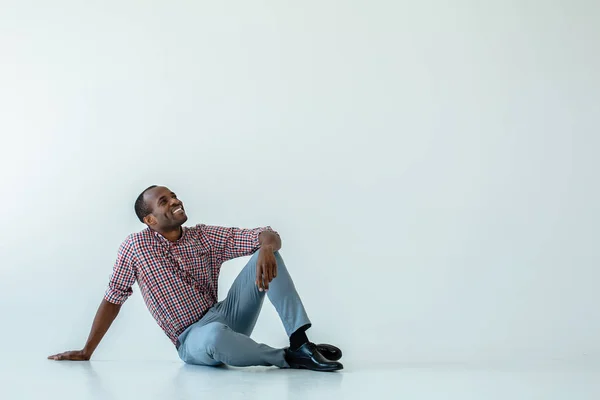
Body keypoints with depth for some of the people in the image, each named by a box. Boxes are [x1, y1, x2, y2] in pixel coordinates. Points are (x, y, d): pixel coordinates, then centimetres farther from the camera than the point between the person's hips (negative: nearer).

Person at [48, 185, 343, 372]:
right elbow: (113, 300, 5)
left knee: (266, 252, -13)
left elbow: (267, 235, 1)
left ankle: (301, 343, -24)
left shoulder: (206, 236, 6)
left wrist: (267, 249, -25)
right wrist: (85, 352, 4)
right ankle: (289, 357, -20)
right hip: (193, 339, -4)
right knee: (216, 335, -44)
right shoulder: (134, 246, -2)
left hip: (225, 317, 5)